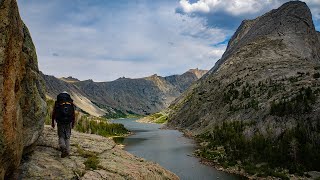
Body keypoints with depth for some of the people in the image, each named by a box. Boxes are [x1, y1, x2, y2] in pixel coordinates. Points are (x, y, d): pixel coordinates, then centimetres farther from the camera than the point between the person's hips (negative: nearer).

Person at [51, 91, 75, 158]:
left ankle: (63, 148, -17)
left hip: (60, 122, -1)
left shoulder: (57, 102, 6)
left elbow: (54, 113, 5)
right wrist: (73, 123, 11)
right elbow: (73, 114, 4)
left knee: (61, 136, 8)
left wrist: (53, 122, 13)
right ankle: (67, 150, 6)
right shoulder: (71, 102, 8)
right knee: (67, 137, 13)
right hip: (68, 122, 1)